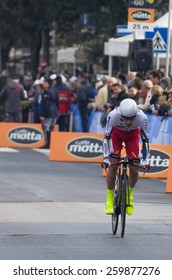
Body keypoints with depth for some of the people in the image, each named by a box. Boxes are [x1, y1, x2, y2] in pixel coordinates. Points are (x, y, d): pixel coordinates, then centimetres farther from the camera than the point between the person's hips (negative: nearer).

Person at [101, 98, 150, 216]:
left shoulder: (142, 117, -37)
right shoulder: (113, 115, -39)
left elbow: (145, 140, -26)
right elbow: (107, 137, -29)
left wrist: (146, 160, -31)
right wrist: (106, 158, -35)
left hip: (133, 135, 1)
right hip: (116, 133, -1)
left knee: (134, 170, -10)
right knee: (112, 166, -17)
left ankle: (129, 195, 18)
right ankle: (110, 199, -3)